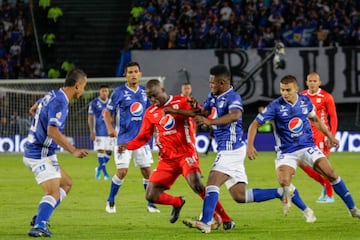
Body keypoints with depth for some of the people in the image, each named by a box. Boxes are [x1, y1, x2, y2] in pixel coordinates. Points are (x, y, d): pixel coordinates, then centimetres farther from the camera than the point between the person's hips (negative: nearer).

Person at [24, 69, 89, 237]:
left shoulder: (52, 96, 10)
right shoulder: (60, 102, -19)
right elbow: (52, 130, -30)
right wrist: (73, 150, -30)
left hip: (33, 152, 10)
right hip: (41, 155, -10)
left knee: (66, 183, 20)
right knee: (54, 193, -19)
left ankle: (40, 218, 14)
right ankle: (39, 226, -35)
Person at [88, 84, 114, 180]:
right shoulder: (94, 103, -3)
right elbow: (90, 118, -2)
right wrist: (91, 132, -9)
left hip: (109, 132, 4)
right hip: (99, 132, -4)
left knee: (109, 152, 3)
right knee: (100, 151, -8)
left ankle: (99, 168, 24)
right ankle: (105, 173, -3)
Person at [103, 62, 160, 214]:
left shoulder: (145, 92, 7)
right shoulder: (119, 92, -6)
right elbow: (107, 112, -3)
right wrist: (110, 128, -19)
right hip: (124, 138, -4)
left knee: (147, 171, 4)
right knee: (122, 171, -9)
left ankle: (151, 203, 16)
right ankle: (110, 201, 9)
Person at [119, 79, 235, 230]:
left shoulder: (181, 102, -3)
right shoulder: (150, 113, 10)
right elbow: (143, 137, 11)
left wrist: (175, 111, -29)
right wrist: (127, 146, -8)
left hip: (186, 154, -5)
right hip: (167, 159, 5)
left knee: (196, 185, -28)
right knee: (151, 196, -4)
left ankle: (225, 219, -17)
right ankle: (177, 203, 28)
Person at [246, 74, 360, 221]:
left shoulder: (305, 101, -2)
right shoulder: (275, 106, -14)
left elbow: (315, 119, 18)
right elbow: (255, 124, -10)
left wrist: (329, 136, 17)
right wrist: (250, 146, -21)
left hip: (307, 146, 2)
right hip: (286, 151, -2)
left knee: (331, 174, -8)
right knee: (284, 182, -25)